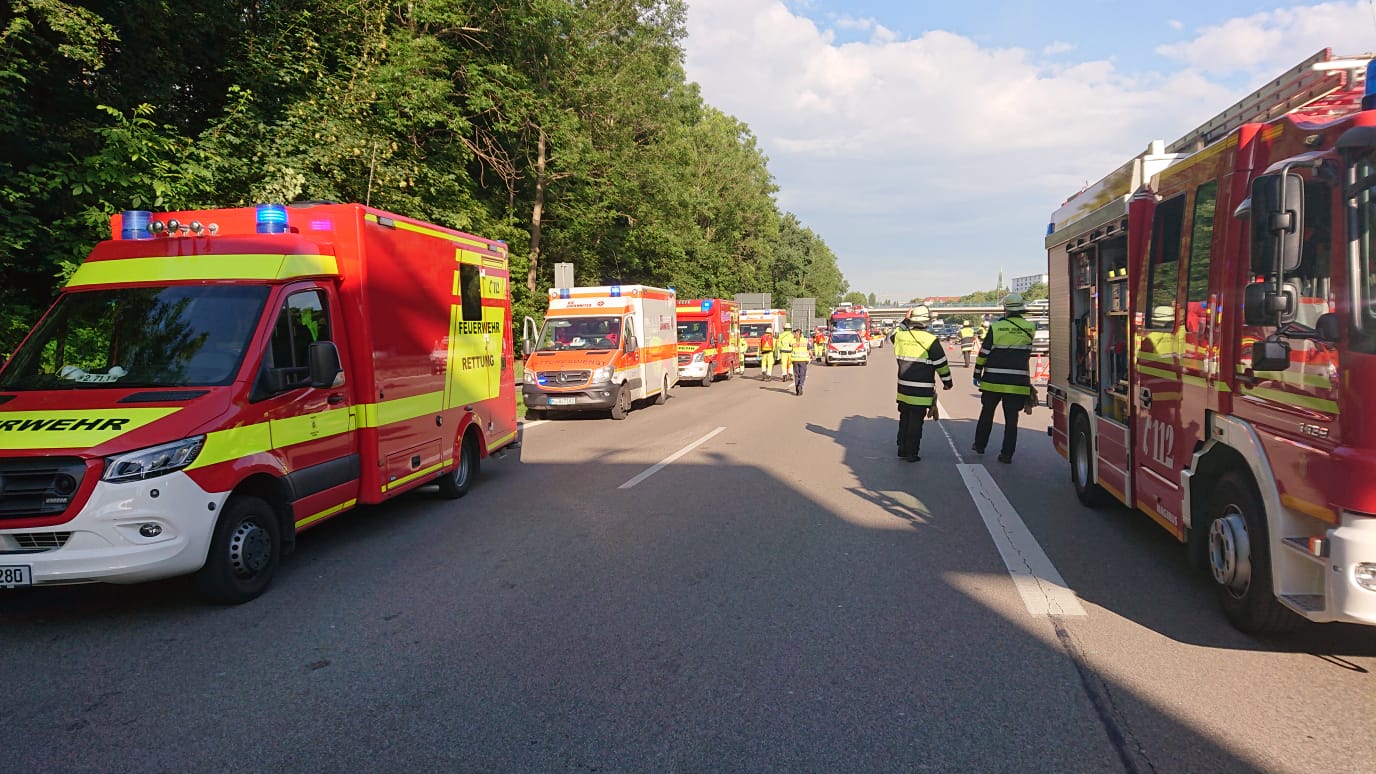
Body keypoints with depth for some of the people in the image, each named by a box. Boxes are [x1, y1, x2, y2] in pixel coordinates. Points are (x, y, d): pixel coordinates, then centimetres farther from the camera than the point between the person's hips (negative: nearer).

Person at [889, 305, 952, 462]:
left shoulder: (900, 336, 1)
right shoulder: (931, 340, -13)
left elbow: (892, 335, 28)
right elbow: (942, 364, -6)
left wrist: (905, 321, 25)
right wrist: (947, 381, 8)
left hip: (903, 389, 5)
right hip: (921, 392, -5)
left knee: (904, 419, 17)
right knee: (916, 422, 1)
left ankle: (902, 449, 24)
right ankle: (911, 453, 5)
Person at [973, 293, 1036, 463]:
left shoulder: (996, 327, -8)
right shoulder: (1030, 328, -2)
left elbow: (984, 353, -6)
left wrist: (977, 373, 5)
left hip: (994, 380, -1)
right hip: (1018, 382, 1)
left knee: (987, 413, 16)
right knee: (1011, 419, 4)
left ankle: (979, 445, 28)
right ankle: (1007, 454, 3)